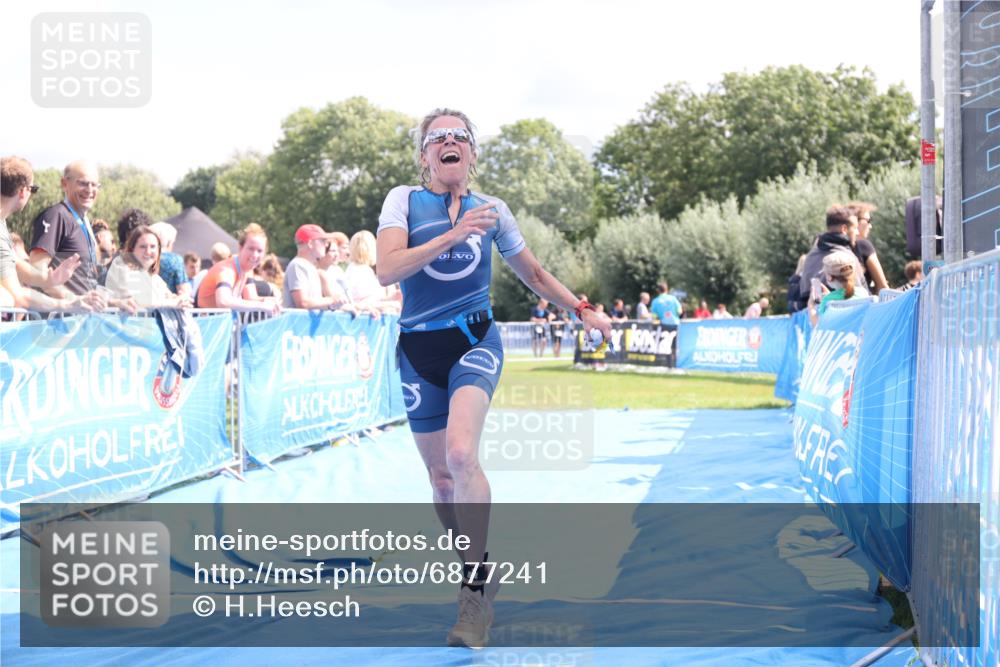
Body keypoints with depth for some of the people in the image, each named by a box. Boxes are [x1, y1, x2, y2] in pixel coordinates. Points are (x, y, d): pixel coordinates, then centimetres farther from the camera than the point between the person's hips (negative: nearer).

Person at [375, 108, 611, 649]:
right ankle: (471, 561, 31)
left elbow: (533, 274, 20)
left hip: (474, 341, -1)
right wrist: (454, 234, -24)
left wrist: (582, 310, 17)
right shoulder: (404, 200, 0)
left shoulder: (492, 210, 6)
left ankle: (476, 590, -17)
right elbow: (386, 270, -17)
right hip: (418, 349, 1)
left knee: (461, 454, -24)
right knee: (440, 476, 6)